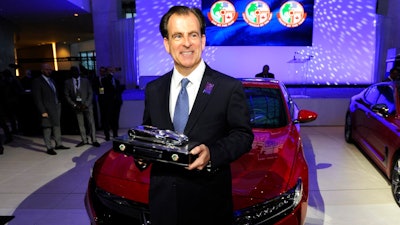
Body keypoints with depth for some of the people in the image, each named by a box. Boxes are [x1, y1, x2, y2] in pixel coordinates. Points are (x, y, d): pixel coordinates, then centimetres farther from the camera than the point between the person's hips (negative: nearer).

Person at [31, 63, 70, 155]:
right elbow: (37, 98, -12)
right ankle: (49, 148, 10)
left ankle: (58, 144, 25)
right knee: (47, 128, 1)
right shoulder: (37, 81, -8)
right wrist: (43, 111, -17)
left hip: (56, 107, 7)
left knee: (57, 126, 14)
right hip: (47, 109, -7)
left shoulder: (51, 80, 14)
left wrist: (59, 104, 8)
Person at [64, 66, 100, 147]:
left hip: (87, 105, -1)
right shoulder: (68, 82, 3)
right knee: (80, 124, 6)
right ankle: (84, 140, 15)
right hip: (76, 106, 1)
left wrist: (86, 104, -11)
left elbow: (90, 93, 0)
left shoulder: (86, 81, 2)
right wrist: (74, 105, -9)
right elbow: (67, 95, 3)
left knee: (91, 123, -3)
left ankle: (94, 140, 2)